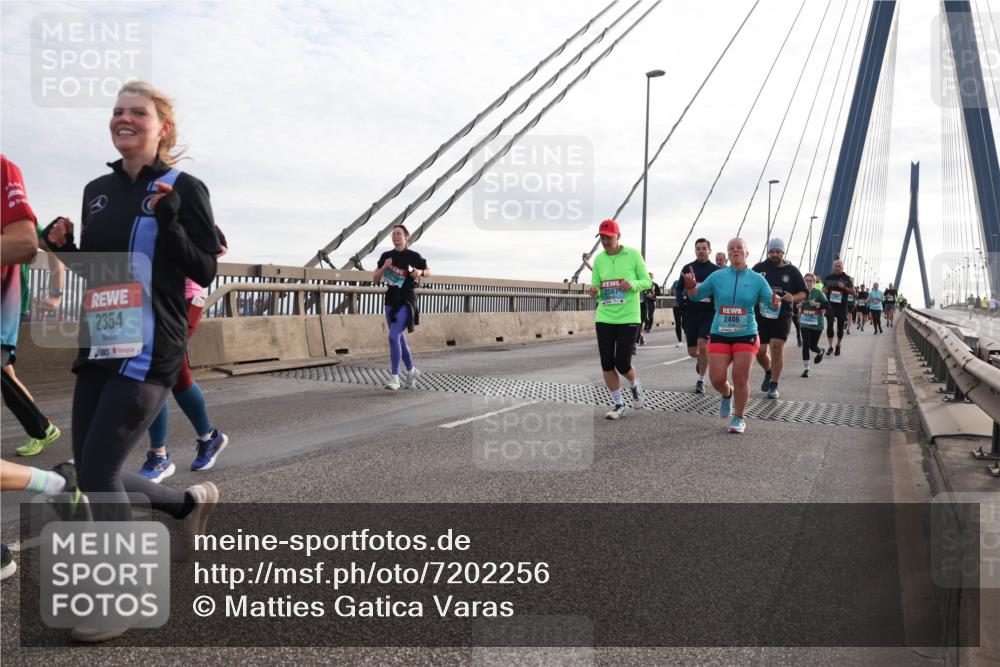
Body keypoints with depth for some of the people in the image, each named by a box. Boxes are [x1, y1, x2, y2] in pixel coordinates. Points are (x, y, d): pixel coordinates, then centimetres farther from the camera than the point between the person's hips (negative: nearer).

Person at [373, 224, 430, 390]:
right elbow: (375, 279, 7)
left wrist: (419, 272, -13)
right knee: (400, 339, 15)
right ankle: (411, 372, 34)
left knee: (393, 337, -19)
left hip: (406, 302, -6)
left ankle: (394, 378, -14)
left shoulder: (413, 256, -5)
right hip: (391, 301, 6)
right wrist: (384, 267, -10)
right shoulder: (387, 256, 6)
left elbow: (429, 271, 9)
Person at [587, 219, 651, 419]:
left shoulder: (633, 254, -3)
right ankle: (618, 404, 18)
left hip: (628, 317, -3)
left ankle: (635, 386, 31)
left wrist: (632, 284, -21)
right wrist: (594, 290, -14)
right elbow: (596, 286, 11)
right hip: (604, 317, 3)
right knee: (607, 364, 2)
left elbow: (647, 282, 0)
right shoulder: (599, 259, 6)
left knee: (622, 364, -4)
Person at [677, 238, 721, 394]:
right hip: (691, 313, 2)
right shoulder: (688, 268, 6)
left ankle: (700, 381, -3)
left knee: (702, 345, -17)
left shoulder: (716, 270, 3)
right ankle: (701, 359, 43)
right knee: (692, 351, 6)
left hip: (709, 313, -2)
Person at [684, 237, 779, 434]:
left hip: (746, 335, -1)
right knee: (717, 379, -4)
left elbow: (771, 303, 0)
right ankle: (727, 394, 32)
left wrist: (776, 302, -24)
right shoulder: (717, 276, 3)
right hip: (719, 335, 1)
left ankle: (739, 418, 15)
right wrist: (691, 286, -14)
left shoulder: (757, 279, 1)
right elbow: (696, 295, 7)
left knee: (740, 379, -3)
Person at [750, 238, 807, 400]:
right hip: (761, 315, 1)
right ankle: (768, 372, 34)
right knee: (760, 351, 0)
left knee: (777, 347, -11)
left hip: (782, 315, -1)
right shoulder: (759, 268, 5)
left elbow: (804, 293, 8)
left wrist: (793, 298, -12)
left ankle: (774, 386, 1)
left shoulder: (792, 271, 4)